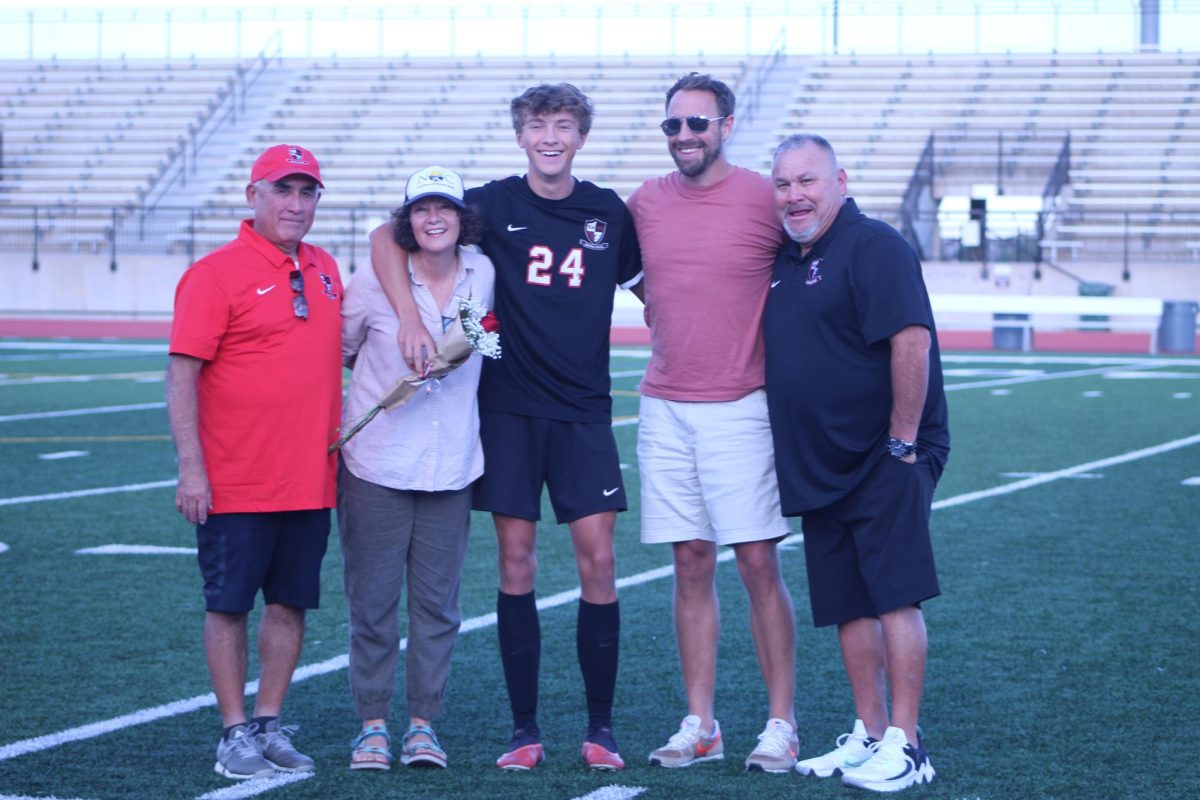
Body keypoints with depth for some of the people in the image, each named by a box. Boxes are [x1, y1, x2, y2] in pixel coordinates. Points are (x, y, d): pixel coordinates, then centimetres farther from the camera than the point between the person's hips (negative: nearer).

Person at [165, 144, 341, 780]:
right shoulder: (216, 273, -9)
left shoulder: (325, 271, 10)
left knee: (291, 604, 9)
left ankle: (270, 725, 19)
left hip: (310, 481, 6)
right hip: (236, 486, -6)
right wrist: (191, 467, -18)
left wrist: (338, 449, 15)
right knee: (229, 606, 2)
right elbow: (181, 374, -12)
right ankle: (236, 733, 10)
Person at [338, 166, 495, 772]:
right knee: (372, 602, 2)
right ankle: (372, 726, 13)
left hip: (452, 469, 3)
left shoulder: (483, 276, 2)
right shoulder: (372, 286, -7)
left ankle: (422, 725, 15)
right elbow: (334, 353, 5)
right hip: (375, 468, -2)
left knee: (438, 604, 5)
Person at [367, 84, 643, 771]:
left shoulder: (609, 212, 6)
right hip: (509, 408, -1)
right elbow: (387, 237, -2)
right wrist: (409, 318, -15)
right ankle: (526, 728, 9)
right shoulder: (495, 205, -1)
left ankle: (601, 727, 6)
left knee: (598, 560, -4)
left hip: (584, 410, 1)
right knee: (517, 562, 0)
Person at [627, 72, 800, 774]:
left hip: (740, 407, -4)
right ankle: (701, 725, 13)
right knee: (692, 563, 7)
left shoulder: (766, 199, -6)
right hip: (665, 407, 4)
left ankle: (781, 724, 4)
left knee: (759, 562, -4)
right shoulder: (645, 204, 8)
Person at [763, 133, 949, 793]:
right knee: (848, 607, 11)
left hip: (885, 460, -8)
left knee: (895, 596, -9)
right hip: (817, 467, 8)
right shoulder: (784, 260, 14)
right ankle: (869, 735, 19)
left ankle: (904, 747, -7)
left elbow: (911, 342, -21)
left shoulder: (874, 247, -11)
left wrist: (902, 442, -21)